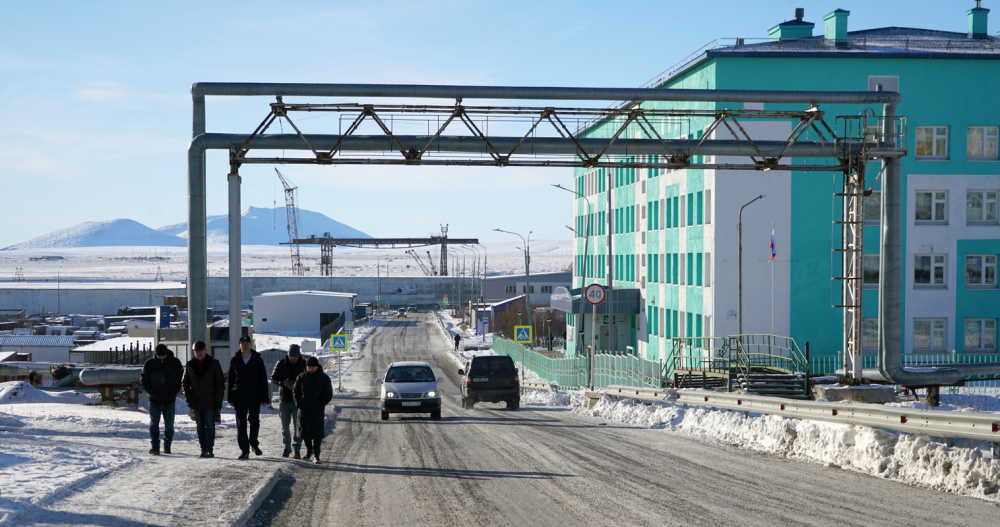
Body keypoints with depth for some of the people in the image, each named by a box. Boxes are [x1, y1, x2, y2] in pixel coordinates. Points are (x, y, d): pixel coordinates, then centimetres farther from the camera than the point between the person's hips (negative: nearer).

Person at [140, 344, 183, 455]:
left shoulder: (175, 363, -1)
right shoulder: (149, 364, -2)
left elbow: (181, 379, 9)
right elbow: (143, 379, 6)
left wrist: (174, 391, -4)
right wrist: (150, 391, -8)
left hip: (169, 400, 1)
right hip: (154, 400, -1)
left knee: (169, 424, 6)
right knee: (154, 423, -7)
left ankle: (167, 445, 18)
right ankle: (155, 446, -7)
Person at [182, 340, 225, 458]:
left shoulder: (214, 364, -1)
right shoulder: (190, 365, 6)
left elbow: (220, 384, -1)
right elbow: (185, 382, 12)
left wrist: (218, 402, -8)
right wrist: (189, 399, -1)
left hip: (210, 403, -3)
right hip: (196, 403, 3)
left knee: (210, 425, -7)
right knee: (200, 426, 7)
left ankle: (209, 449, -6)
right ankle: (203, 449, 12)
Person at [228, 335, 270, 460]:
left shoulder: (258, 360, 5)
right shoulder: (235, 360, 8)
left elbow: (263, 380, 6)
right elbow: (231, 380, 11)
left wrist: (265, 398, 0)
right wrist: (231, 398, 5)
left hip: (254, 397, -1)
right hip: (239, 397, 1)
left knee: (254, 420, -9)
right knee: (241, 424, 1)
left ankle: (254, 443, 14)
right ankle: (244, 450, 5)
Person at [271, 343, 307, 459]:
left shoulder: (304, 365, -2)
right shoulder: (281, 364, 2)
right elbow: (273, 378, 6)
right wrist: (283, 383, -13)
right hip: (284, 399, 2)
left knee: (298, 425, -5)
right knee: (285, 425, 8)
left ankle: (297, 450, 0)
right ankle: (287, 447, 22)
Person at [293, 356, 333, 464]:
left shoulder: (324, 379, -1)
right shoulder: (301, 378, 6)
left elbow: (328, 395, 0)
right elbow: (296, 391, 13)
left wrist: (319, 405, -12)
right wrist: (298, 404, -2)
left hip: (318, 411, -2)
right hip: (304, 410, 3)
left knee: (317, 433, -5)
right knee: (305, 431, 8)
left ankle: (316, 455, -1)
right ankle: (309, 450, 29)